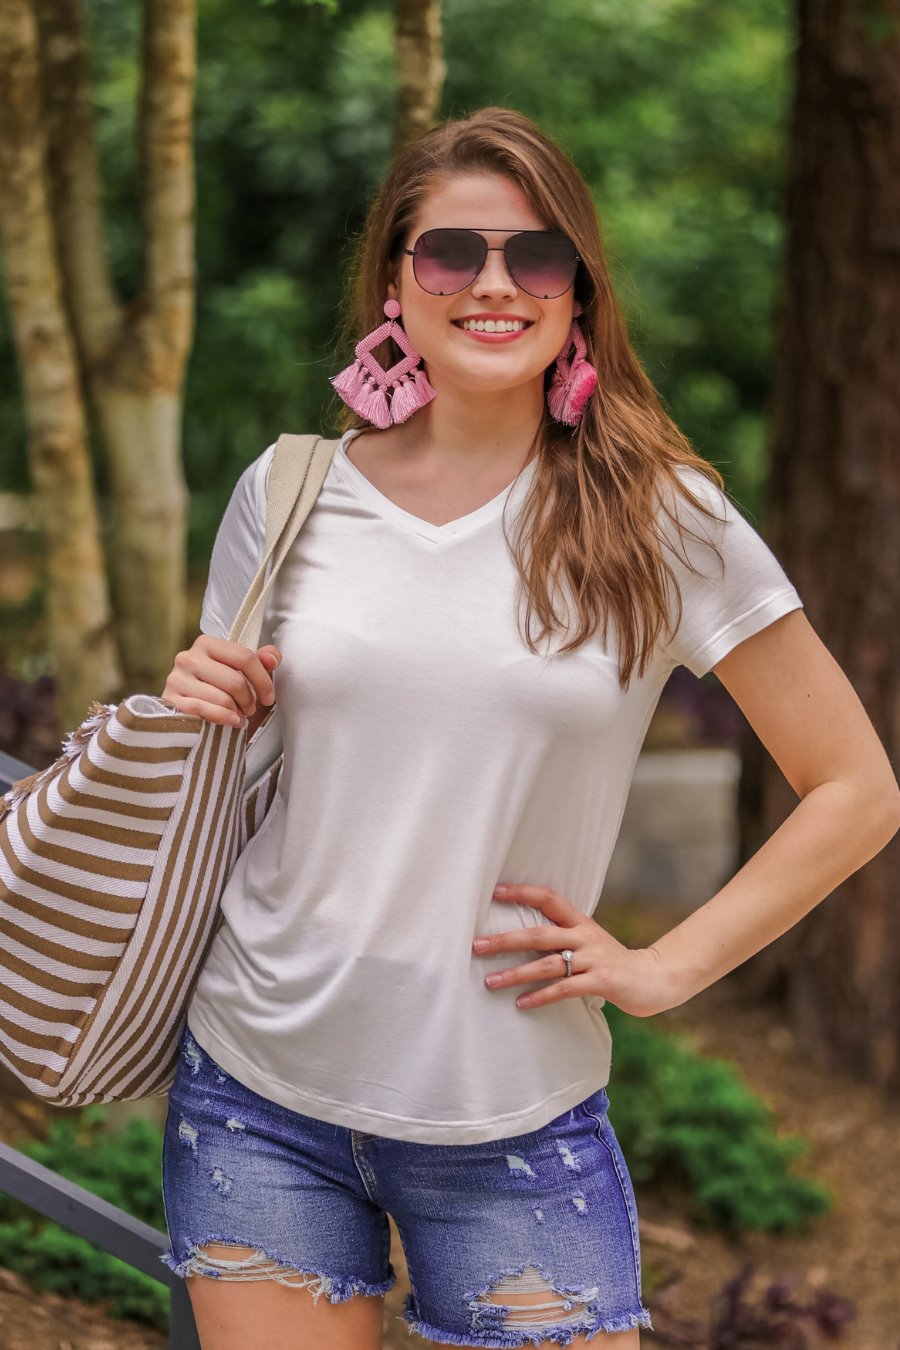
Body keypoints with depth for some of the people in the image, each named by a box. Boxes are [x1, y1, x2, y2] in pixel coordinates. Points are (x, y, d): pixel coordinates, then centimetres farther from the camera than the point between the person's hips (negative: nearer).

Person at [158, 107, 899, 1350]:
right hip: (260, 1099, 2)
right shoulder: (290, 497, 3)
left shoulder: (660, 518, -4)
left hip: (515, 1122, -1)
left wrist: (661, 968, -3)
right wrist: (198, 719, -6)